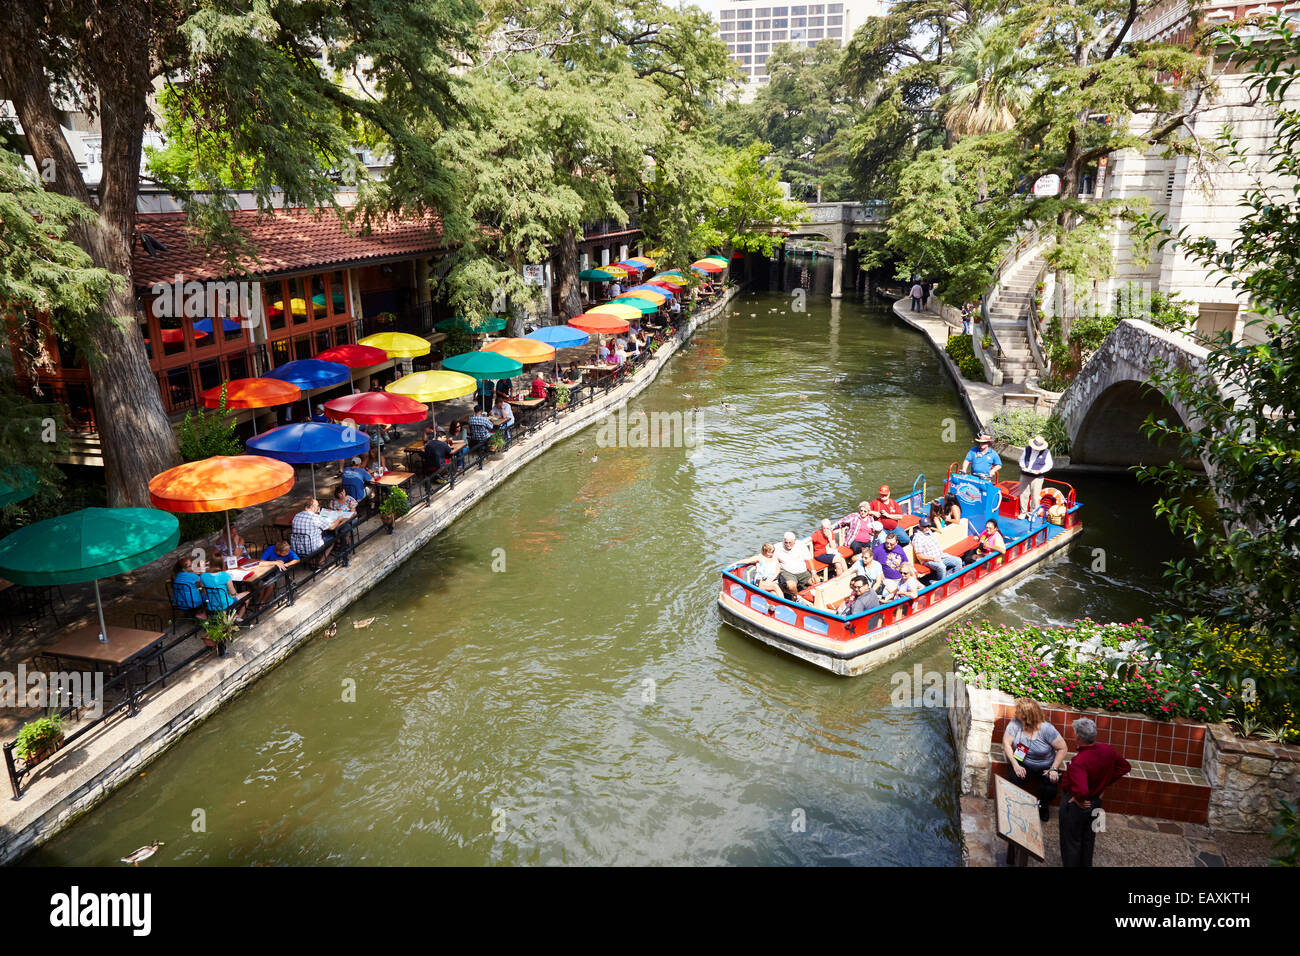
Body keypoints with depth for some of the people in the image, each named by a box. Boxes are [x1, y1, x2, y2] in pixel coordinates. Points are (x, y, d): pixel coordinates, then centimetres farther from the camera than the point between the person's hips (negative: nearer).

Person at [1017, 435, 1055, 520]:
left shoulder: (1046, 452, -5)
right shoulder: (1027, 449, 5)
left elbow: (1049, 464, -1)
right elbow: (1022, 459, 14)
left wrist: (1040, 471, -16)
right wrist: (1023, 466, -5)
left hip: (1037, 477, -3)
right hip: (1025, 475, 3)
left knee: (1035, 496, -2)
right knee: (1023, 494, 7)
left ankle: (1032, 513, 12)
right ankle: (1023, 512, 21)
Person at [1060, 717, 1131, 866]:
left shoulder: (1078, 762, -37)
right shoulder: (1107, 750, -14)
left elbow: (1082, 791, -47)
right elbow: (1125, 767, 4)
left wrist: (1079, 800, -25)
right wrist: (1104, 783, 4)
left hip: (1075, 805, -7)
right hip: (1096, 802, 7)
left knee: (1071, 841, 14)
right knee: (1088, 839, 28)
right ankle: (1086, 864, 45)